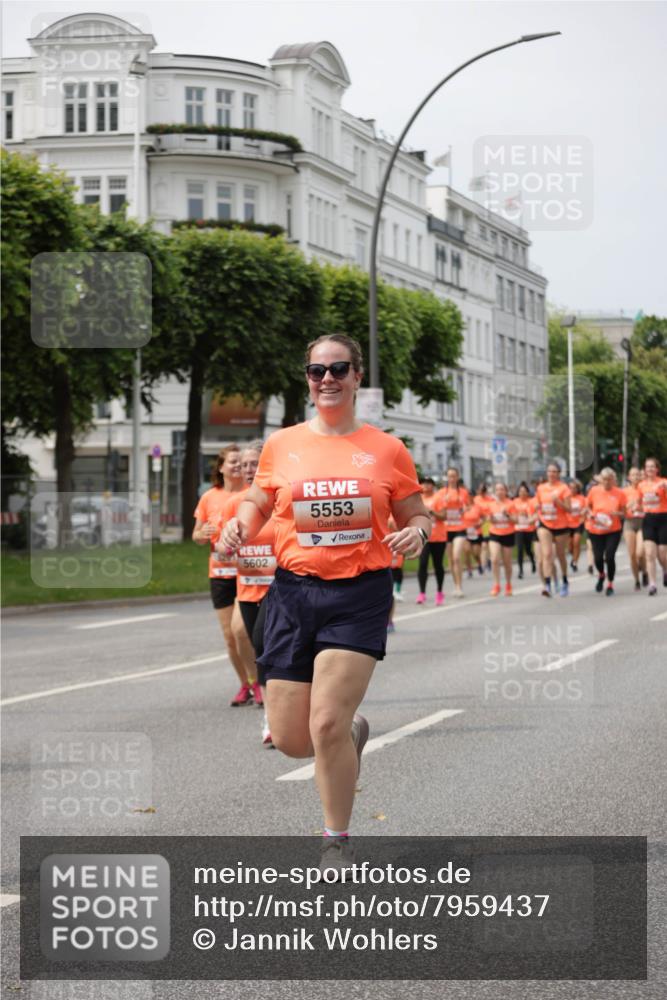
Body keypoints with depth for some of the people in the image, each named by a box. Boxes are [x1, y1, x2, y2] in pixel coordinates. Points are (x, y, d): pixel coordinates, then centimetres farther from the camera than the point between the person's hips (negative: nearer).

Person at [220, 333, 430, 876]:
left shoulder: (387, 449, 3)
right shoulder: (282, 445, 7)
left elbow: (418, 515, 11)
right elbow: (257, 501, 18)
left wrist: (416, 533, -12)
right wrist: (241, 526, -4)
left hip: (361, 594, -3)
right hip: (294, 591, 3)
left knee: (327, 724, -14)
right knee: (290, 738, 2)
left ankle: (338, 841, 7)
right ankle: (352, 731, 38)